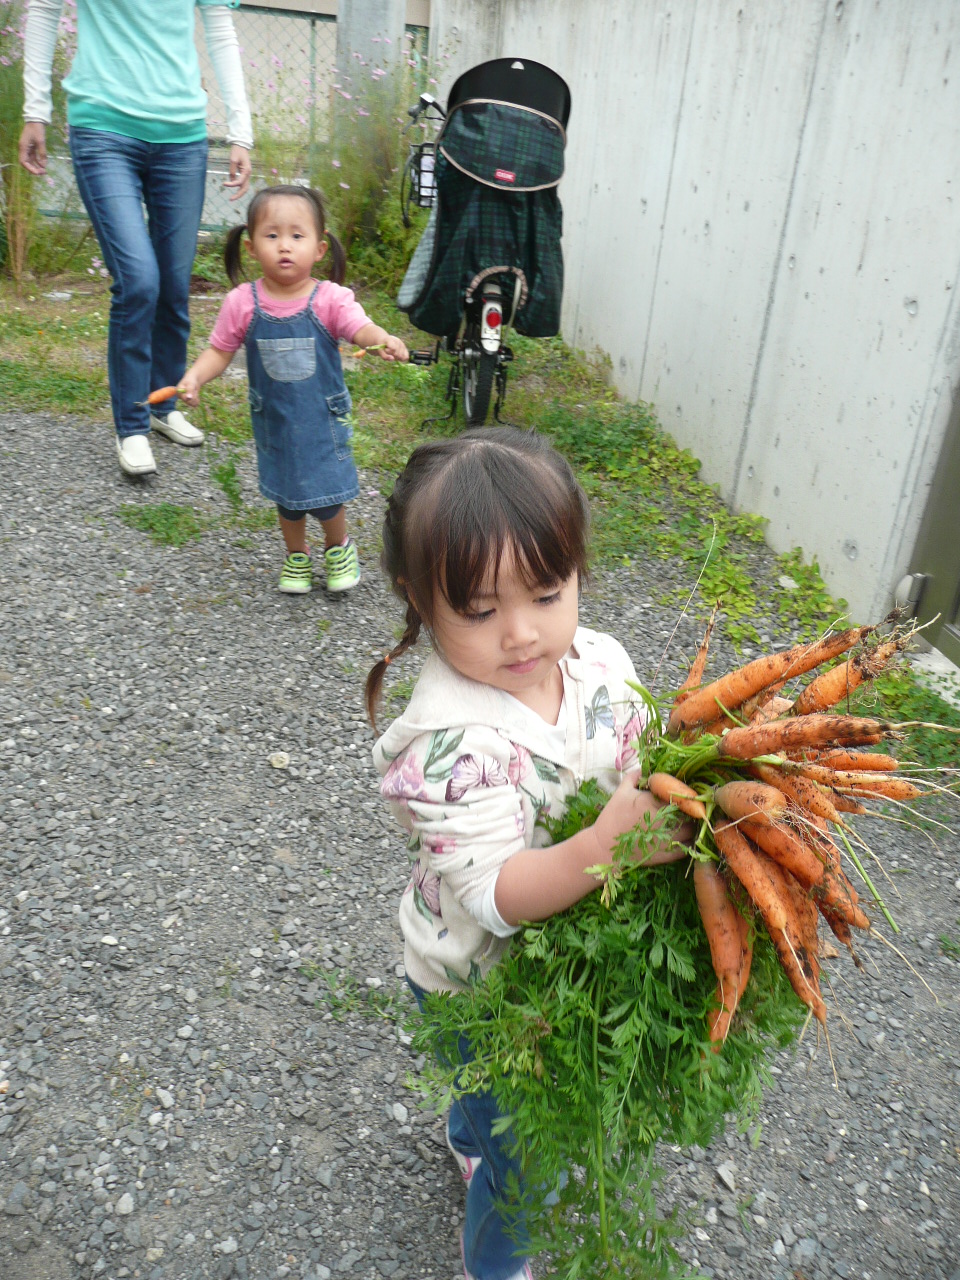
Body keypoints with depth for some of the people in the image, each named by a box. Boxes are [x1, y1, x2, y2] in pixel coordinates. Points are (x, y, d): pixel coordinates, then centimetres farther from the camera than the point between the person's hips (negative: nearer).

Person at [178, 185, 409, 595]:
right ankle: (296, 554, 41)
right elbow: (219, 350, -2)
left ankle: (338, 546, 35)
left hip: (323, 417, -2)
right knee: (287, 495, 15)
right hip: (273, 419, 2)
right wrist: (193, 377, -19)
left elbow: (361, 329, -28)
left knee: (326, 492, 3)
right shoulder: (242, 303, -10)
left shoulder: (330, 299, -14)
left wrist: (385, 340, -50)